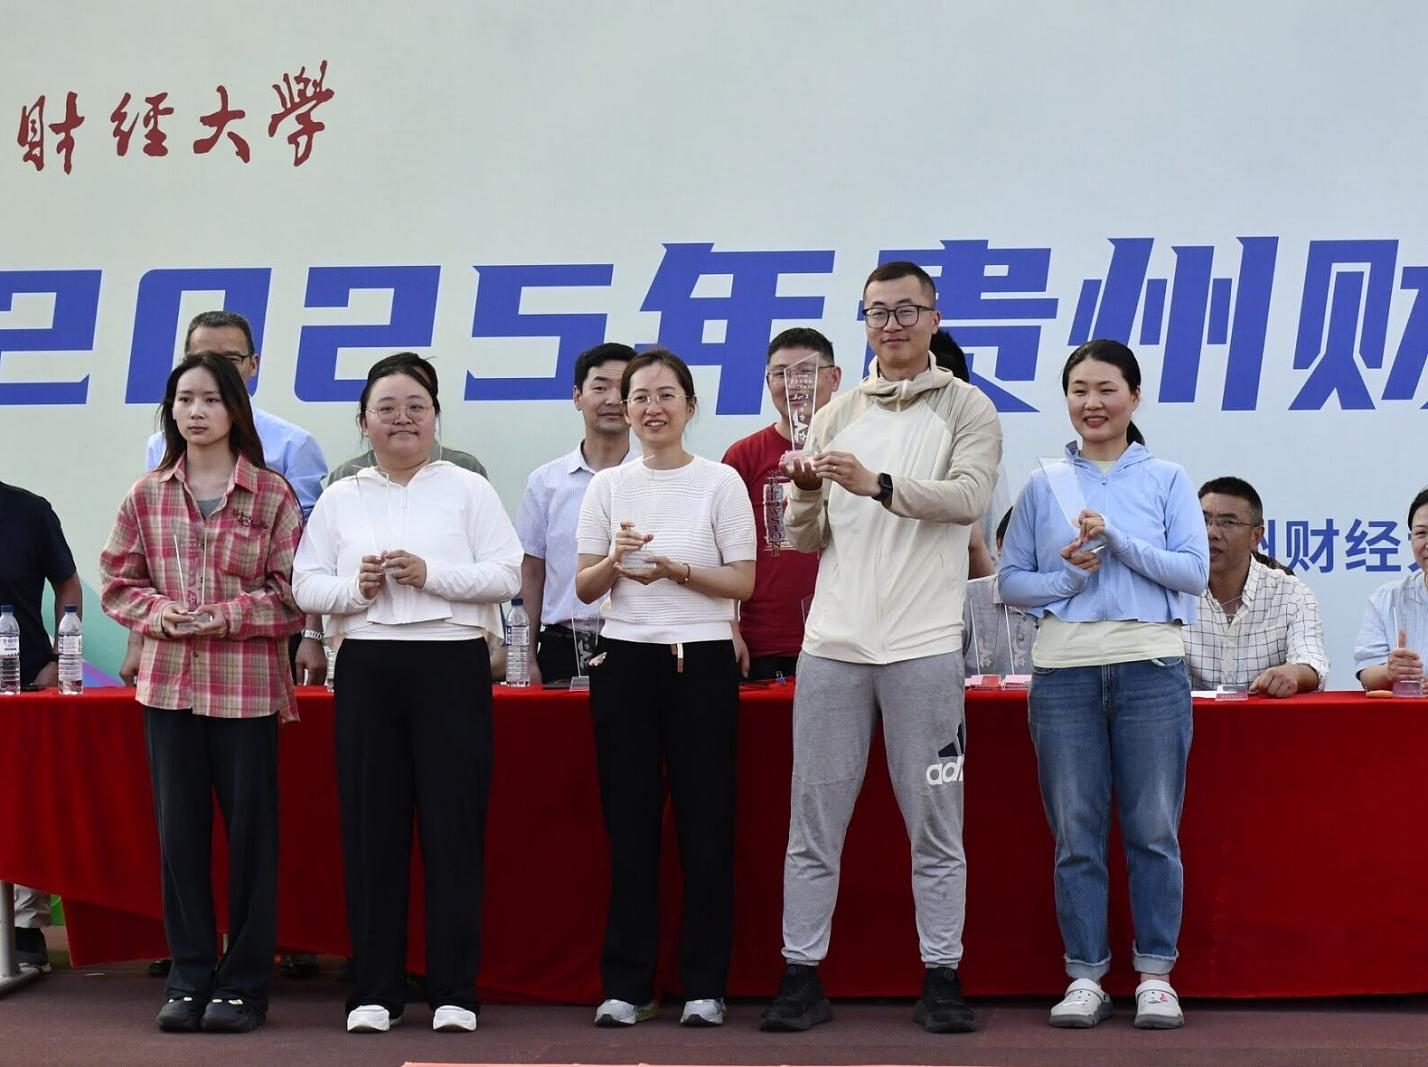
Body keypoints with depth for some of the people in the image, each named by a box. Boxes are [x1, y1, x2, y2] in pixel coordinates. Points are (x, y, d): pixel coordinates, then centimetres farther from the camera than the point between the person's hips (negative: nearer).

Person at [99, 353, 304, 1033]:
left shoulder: (272, 494, -1)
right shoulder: (148, 495, 7)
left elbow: (293, 591, -2)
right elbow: (118, 581, 11)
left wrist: (231, 614, -15)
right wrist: (157, 612, -8)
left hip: (248, 682, -3)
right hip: (168, 680, 3)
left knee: (250, 830, 1)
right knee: (179, 830, 5)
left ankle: (244, 983, 10)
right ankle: (189, 978, 14)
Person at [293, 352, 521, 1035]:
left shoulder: (468, 490, 6)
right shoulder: (340, 499, 12)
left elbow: (506, 575, -2)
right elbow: (306, 586, 8)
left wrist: (430, 574, -13)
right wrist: (353, 587, -11)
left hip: (451, 666, -2)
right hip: (367, 668, 2)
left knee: (453, 826, -2)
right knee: (372, 828, 3)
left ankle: (454, 991, 4)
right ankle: (375, 990, 10)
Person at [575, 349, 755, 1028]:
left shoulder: (720, 482, 2)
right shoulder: (608, 487, 9)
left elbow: (743, 582, -1)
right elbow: (584, 588, 8)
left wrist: (676, 570, -16)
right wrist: (615, 561, -13)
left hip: (701, 662, -2)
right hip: (626, 662, 2)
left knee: (705, 825, -1)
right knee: (629, 825, 3)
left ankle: (704, 984, 7)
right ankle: (627, 983, 8)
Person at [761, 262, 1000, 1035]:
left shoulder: (965, 410, 4)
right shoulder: (836, 418, 15)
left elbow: (968, 496, -14)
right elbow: (805, 539, 14)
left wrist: (878, 484, -26)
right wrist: (806, 491, -8)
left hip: (922, 646, -3)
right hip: (833, 644, 4)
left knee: (935, 826, 1)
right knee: (814, 824, 4)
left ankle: (942, 980, 8)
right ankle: (802, 978, 9)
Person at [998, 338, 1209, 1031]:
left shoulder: (1166, 479, 7)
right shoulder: (1043, 486, 10)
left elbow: (1195, 571, -2)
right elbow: (1011, 581, 9)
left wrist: (1117, 540, -12)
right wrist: (1067, 577, -9)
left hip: (1150, 667, -1)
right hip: (1064, 671, 1)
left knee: (1154, 831, 0)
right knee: (1075, 835, 4)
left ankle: (1155, 974, 8)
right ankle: (1085, 977, 10)